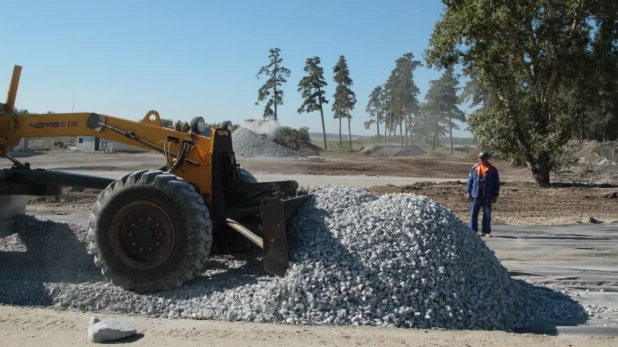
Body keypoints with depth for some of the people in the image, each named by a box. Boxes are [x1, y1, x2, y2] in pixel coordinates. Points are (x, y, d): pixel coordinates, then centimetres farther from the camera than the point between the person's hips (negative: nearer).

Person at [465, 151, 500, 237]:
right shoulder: (475, 168, 6)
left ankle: (486, 232, 9)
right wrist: (468, 192, 2)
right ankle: (472, 231, 10)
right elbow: (470, 180, 9)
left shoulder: (493, 170, 1)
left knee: (487, 214, 2)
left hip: (487, 197, -1)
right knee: (473, 214, 2)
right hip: (475, 195, 1)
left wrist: (495, 195, -1)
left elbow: (497, 183, 3)